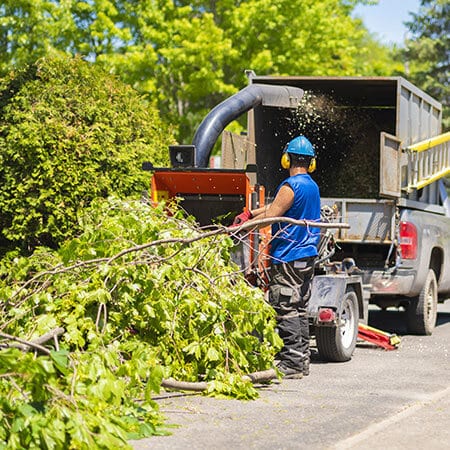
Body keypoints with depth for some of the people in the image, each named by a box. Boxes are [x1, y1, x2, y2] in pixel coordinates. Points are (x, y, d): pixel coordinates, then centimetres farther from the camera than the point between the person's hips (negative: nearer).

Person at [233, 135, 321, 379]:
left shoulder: (290, 186, -14)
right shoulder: (312, 186, 15)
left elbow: (270, 216, -15)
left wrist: (239, 228, -6)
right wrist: (250, 213, 17)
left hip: (287, 258, -9)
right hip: (307, 257, 9)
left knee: (285, 311, -7)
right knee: (300, 310, 12)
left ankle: (291, 363, -8)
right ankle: (301, 362, 16)